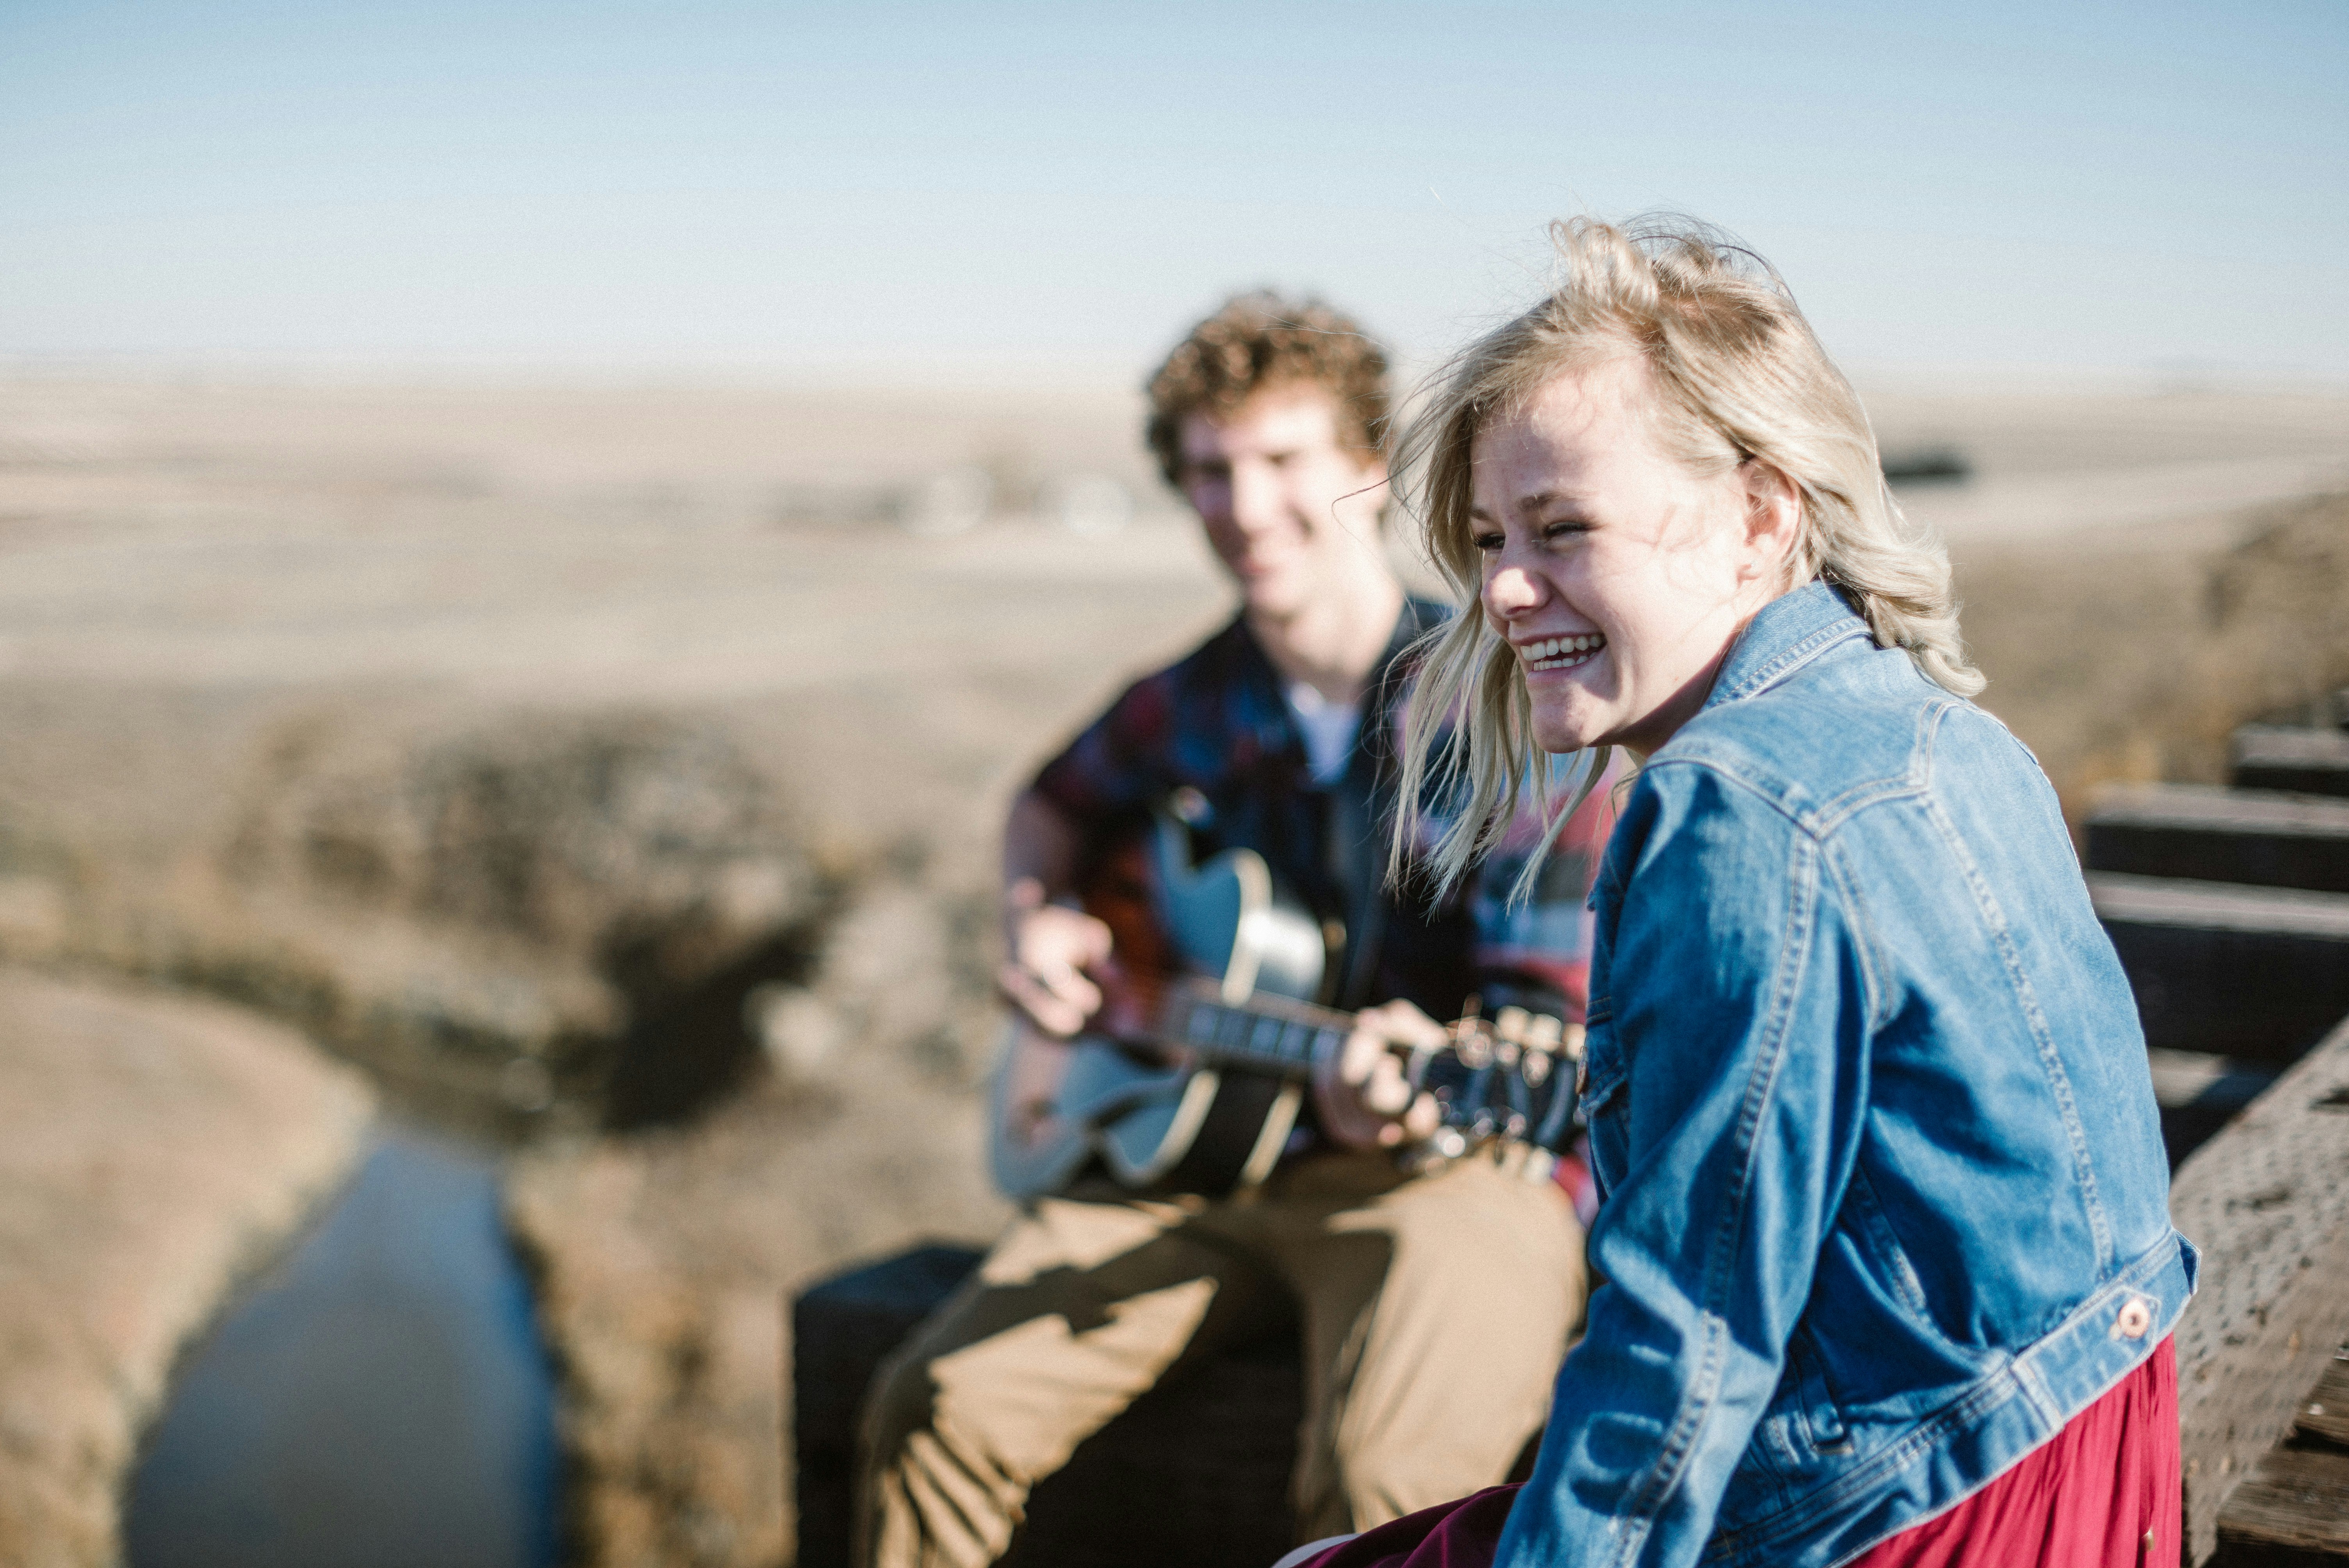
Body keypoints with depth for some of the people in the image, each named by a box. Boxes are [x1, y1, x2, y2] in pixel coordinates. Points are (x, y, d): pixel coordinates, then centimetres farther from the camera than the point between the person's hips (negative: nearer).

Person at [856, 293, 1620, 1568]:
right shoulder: (1195, 702, 8)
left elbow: (1554, 1023, -15)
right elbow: (1062, 800, 30)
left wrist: (1413, 1080, -37)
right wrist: (1033, 920, 8)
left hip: (1452, 1165, -5)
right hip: (1192, 1154, 5)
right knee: (935, 1408, -12)